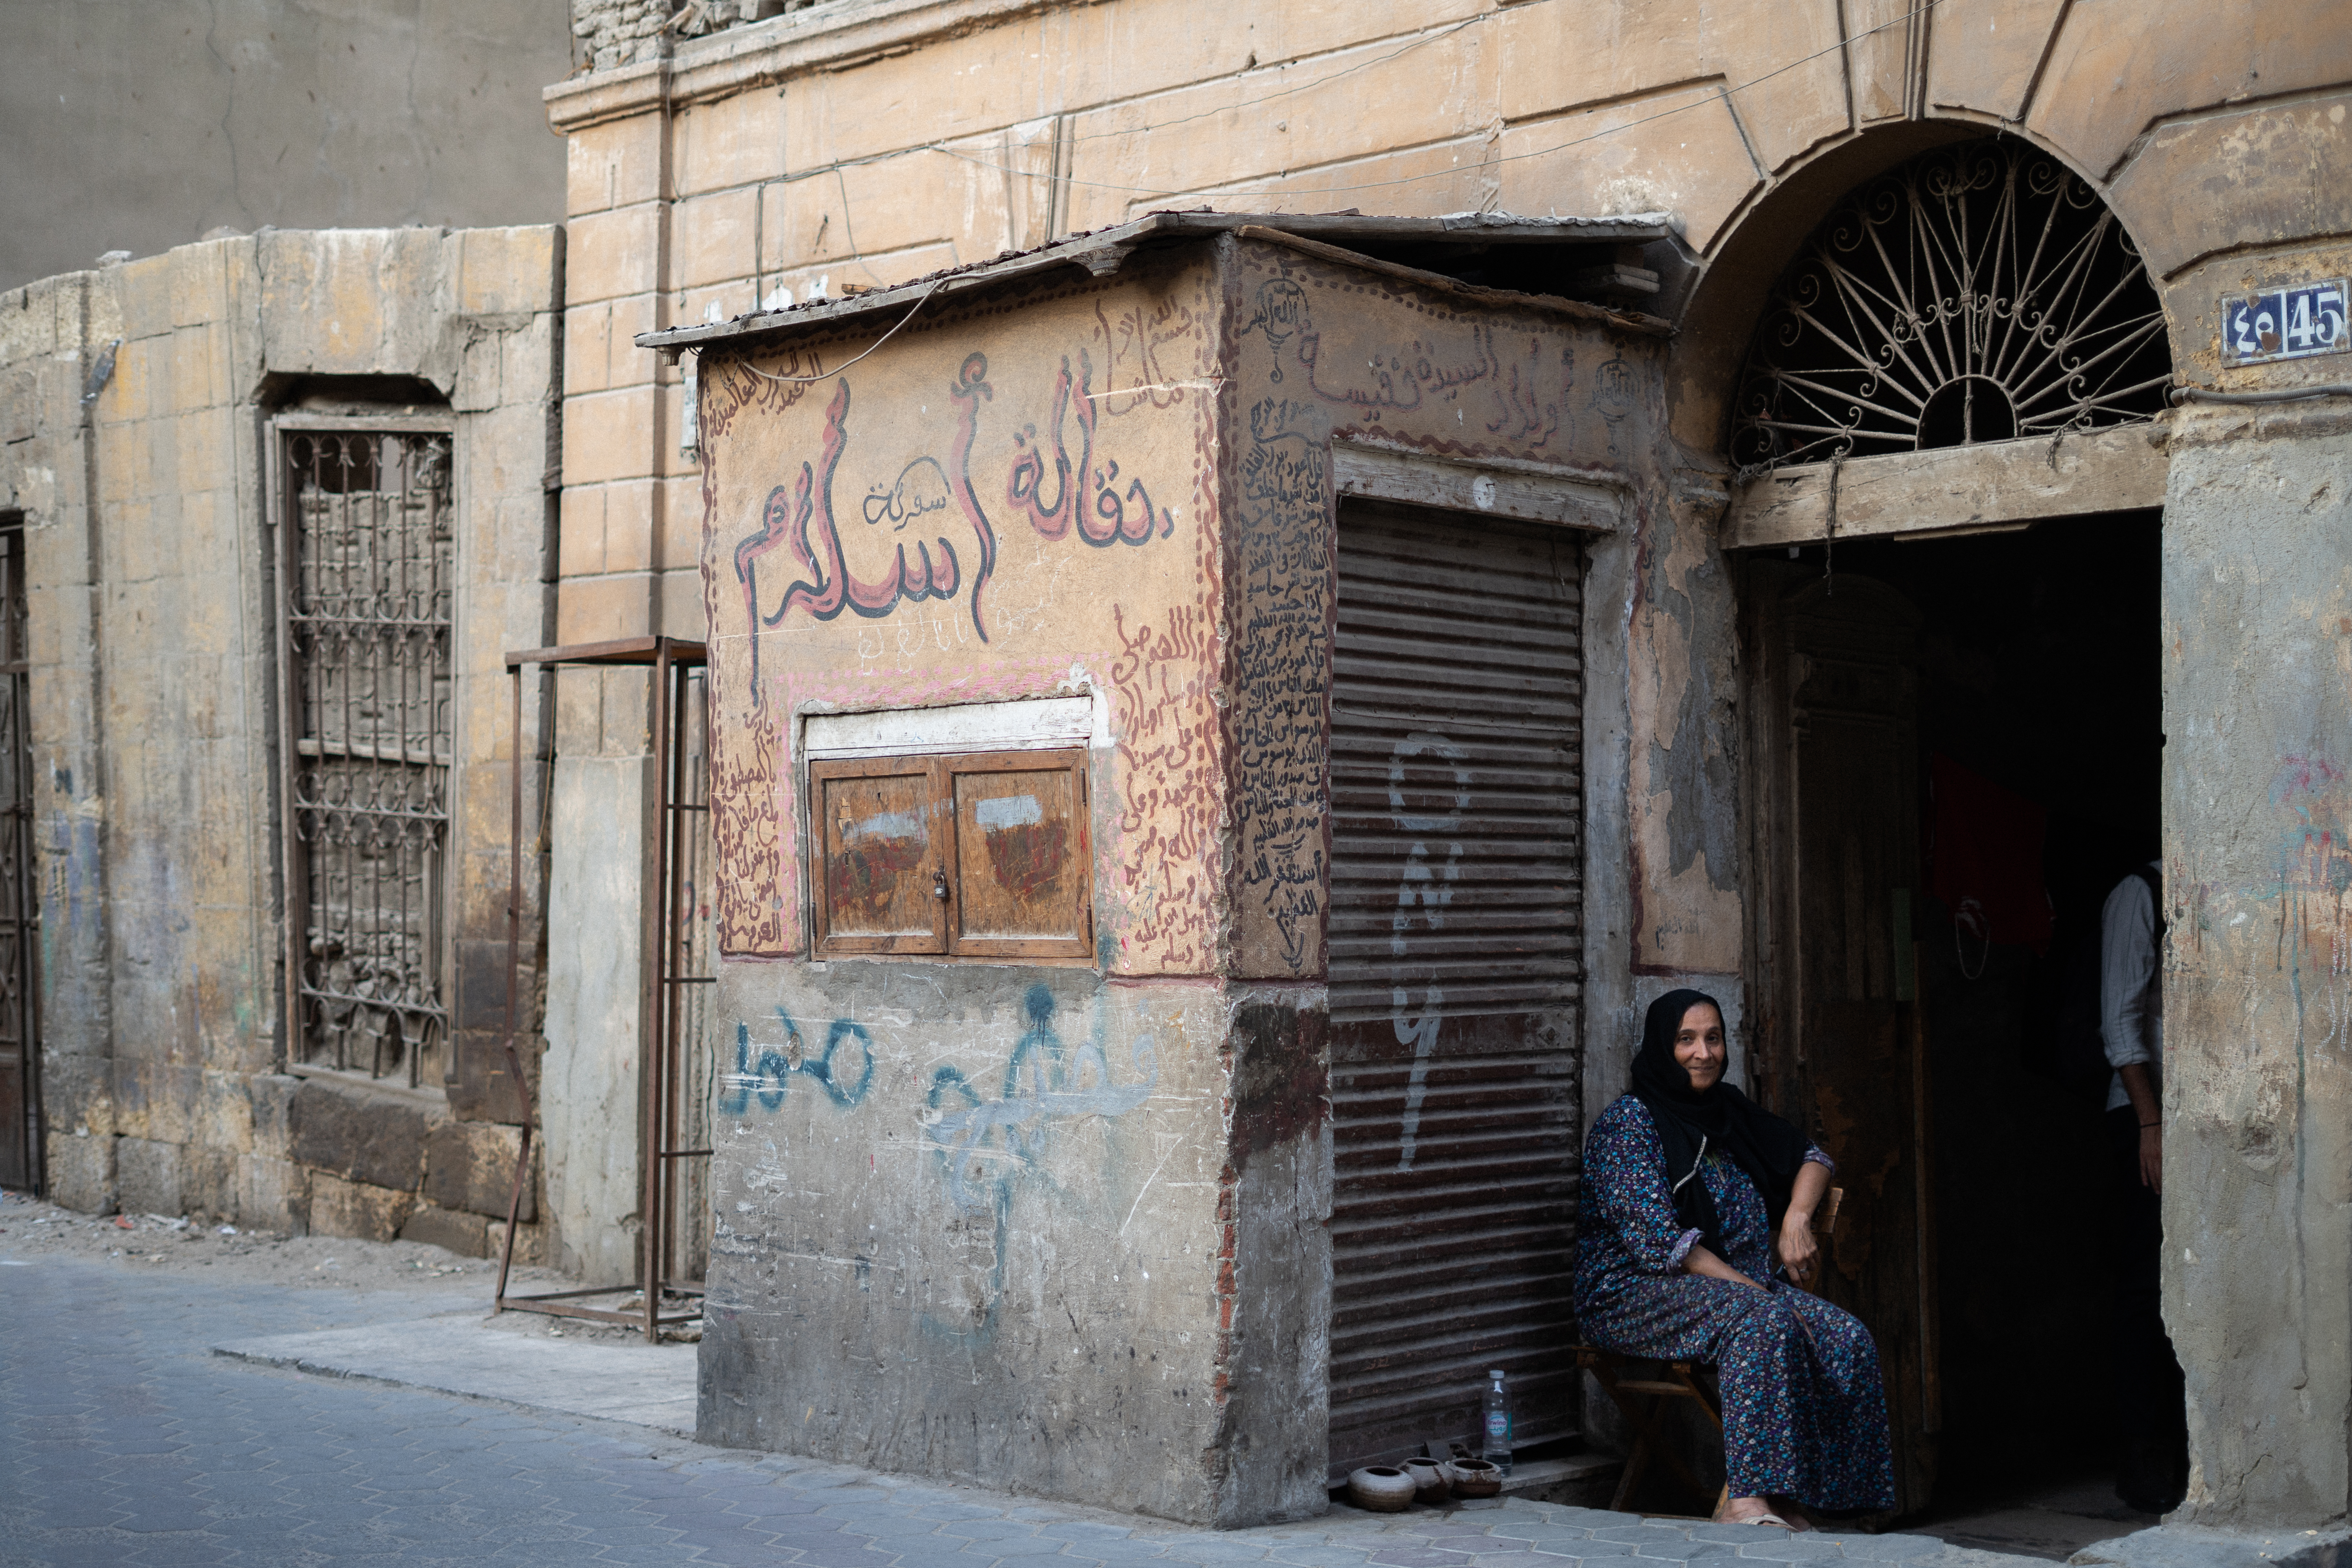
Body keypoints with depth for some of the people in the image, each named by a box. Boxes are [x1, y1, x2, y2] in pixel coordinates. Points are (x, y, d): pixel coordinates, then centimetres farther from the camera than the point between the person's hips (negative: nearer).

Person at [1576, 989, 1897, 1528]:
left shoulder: (1728, 1110, 13)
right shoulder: (1628, 1123, -9)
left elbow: (1809, 1158, 23)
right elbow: (1659, 1241, -18)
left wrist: (1797, 1216, 1)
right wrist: (1751, 1288, -21)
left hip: (1735, 1284, 7)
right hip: (1633, 1295, -7)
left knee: (1849, 1340, -18)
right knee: (1764, 1320, -35)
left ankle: (1788, 1503, -21)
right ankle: (1749, 1500, -38)